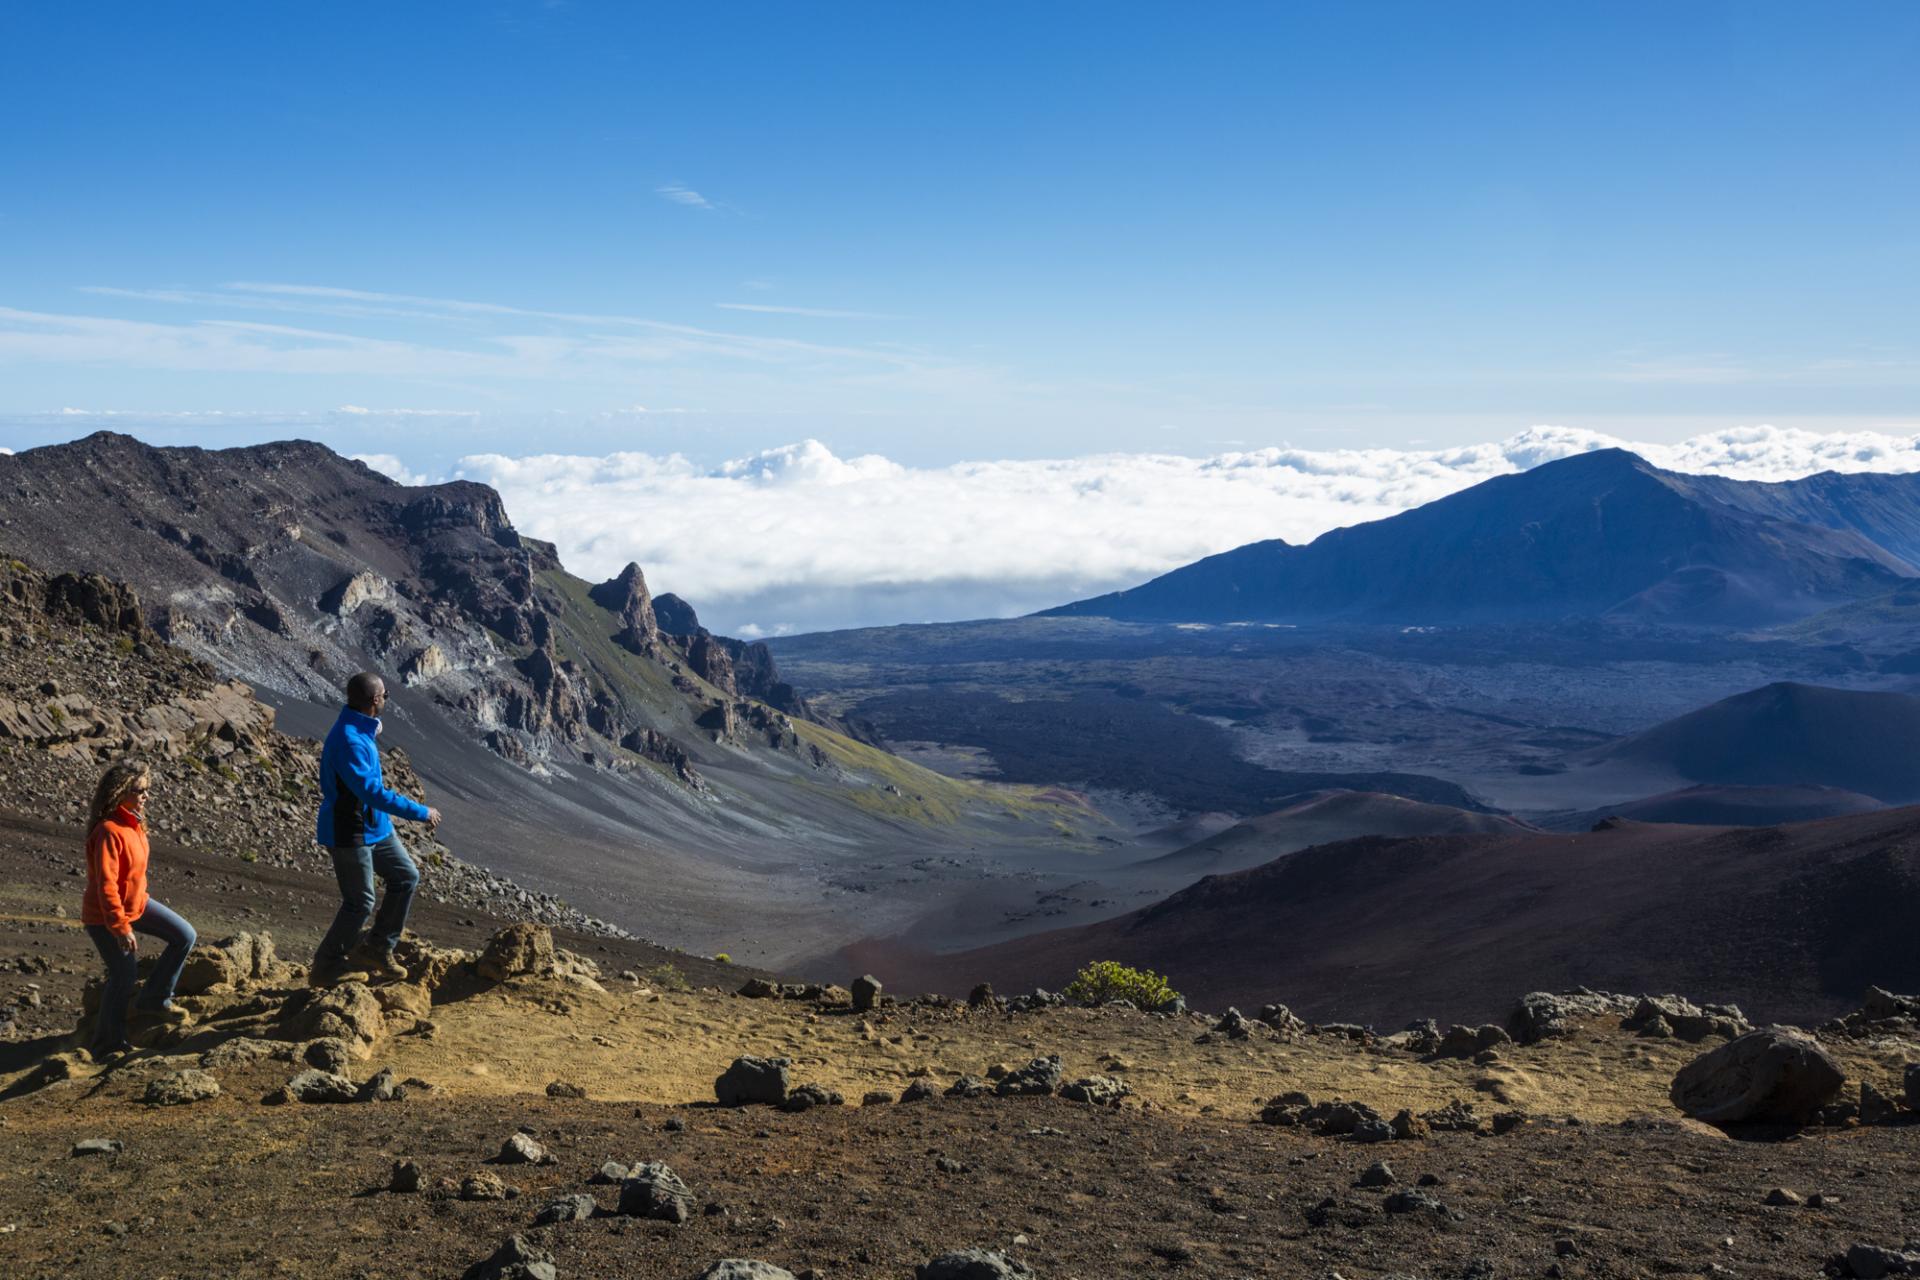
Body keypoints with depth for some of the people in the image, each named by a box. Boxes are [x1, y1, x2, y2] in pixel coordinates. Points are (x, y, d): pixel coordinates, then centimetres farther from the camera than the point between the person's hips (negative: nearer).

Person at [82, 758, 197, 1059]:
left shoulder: (133, 820, -1)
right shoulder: (109, 831, -30)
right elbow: (105, 885, -29)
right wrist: (121, 927, -27)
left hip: (137, 902, 9)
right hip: (105, 917, -9)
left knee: (184, 936, 5)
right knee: (125, 974, 0)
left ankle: (153, 1000, 19)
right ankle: (108, 1045, 18)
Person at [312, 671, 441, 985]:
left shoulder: (361, 729, 4)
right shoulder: (348, 741, -28)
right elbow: (373, 792, -32)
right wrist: (421, 813, -27)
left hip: (374, 826, 10)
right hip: (349, 833, -10)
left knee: (406, 877, 13)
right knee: (360, 903, 1)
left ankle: (376, 948, 22)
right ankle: (326, 968, 17)